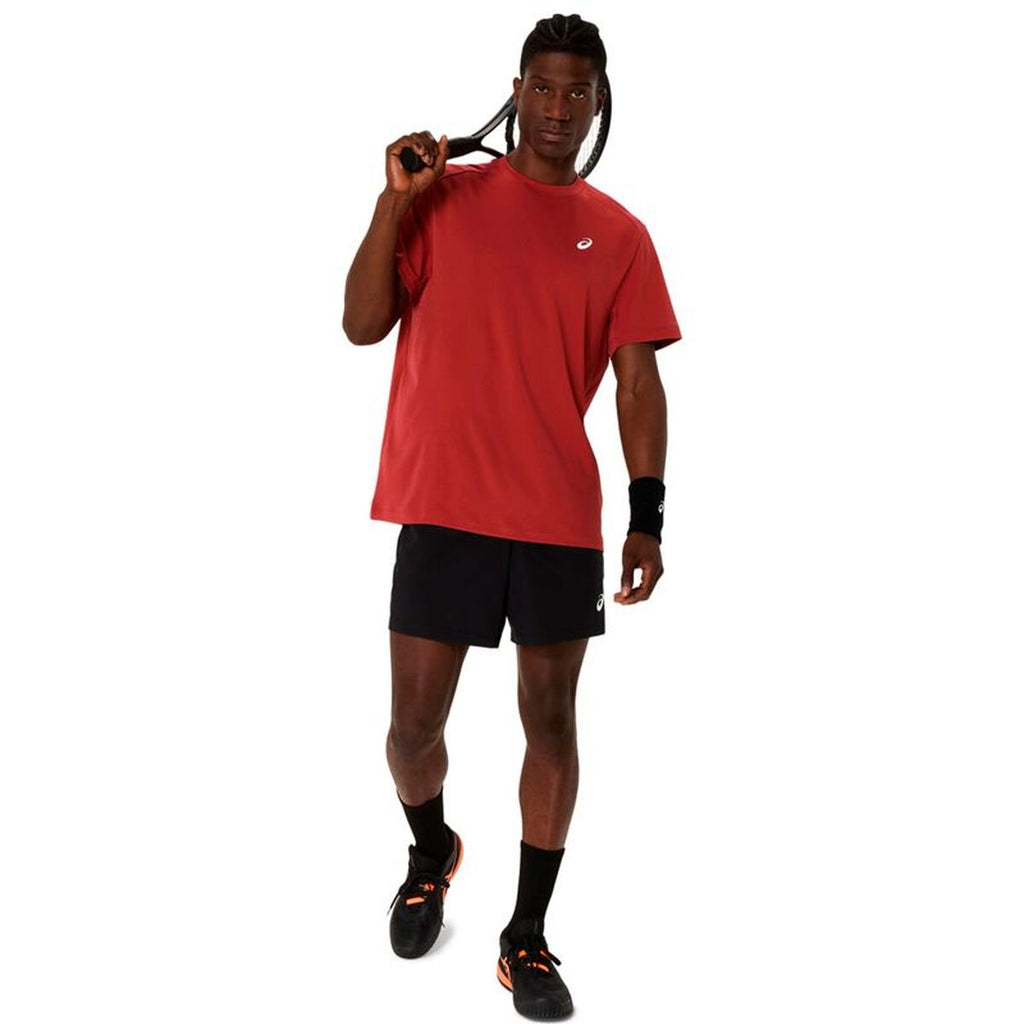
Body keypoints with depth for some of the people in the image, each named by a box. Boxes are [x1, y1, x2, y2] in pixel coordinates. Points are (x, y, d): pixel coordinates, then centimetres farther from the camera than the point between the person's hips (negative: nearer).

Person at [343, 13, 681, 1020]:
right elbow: (363, 324, 0)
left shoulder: (619, 235, 8)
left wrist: (647, 515, -3)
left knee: (552, 720, 6)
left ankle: (527, 935, 22)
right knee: (415, 721, 3)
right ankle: (430, 853, 37)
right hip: (442, 502, -1)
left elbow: (638, 382, 5)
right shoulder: (446, 195, 5)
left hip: (562, 517, 1)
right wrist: (394, 199, -9)